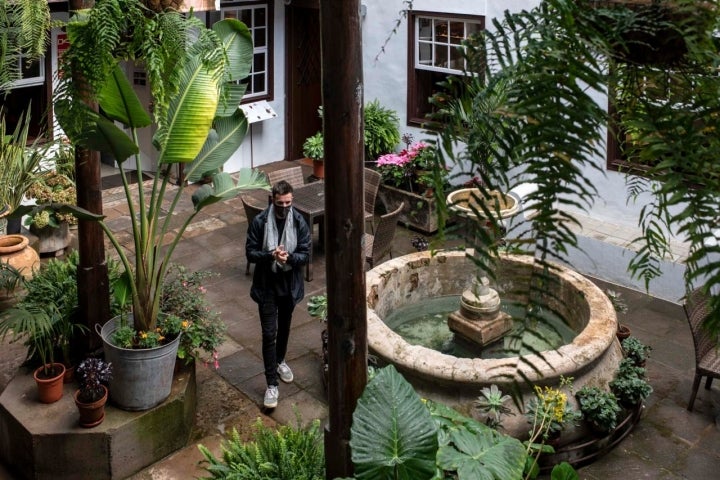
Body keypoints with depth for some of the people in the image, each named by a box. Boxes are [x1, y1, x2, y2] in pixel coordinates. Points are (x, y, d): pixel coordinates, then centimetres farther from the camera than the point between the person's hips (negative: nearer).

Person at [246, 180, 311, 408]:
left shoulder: (299, 222, -9)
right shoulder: (259, 222, -13)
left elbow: (306, 254, -7)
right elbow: (250, 252, -9)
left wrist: (289, 257, -28)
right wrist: (270, 255, -27)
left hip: (290, 284, 2)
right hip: (267, 285, -2)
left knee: (284, 328, 22)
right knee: (269, 334, -2)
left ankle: (280, 361, 48)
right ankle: (272, 384, 4)